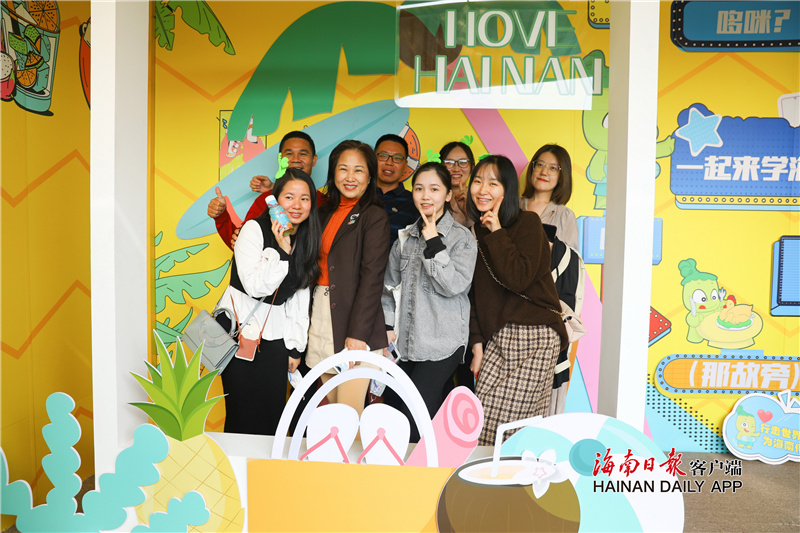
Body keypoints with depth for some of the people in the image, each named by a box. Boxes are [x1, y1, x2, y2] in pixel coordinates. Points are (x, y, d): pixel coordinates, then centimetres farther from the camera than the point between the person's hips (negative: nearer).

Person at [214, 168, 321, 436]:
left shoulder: (307, 239, 8)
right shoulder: (254, 228, -9)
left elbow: (300, 297, 9)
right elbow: (255, 286, -18)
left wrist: (296, 345, 7)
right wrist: (281, 250, -24)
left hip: (275, 335, 5)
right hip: (239, 327, -4)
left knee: (273, 416, 6)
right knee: (243, 413, -2)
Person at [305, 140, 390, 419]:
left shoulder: (375, 216, -4)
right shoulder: (325, 213, 16)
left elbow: (372, 276, -12)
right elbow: (315, 266, 16)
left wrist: (358, 333, -17)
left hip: (355, 323, -6)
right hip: (320, 314, 6)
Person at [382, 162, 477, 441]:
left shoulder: (462, 237, -3)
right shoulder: (406, 237, 12)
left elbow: (453, 285, -15)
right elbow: (390, 284, 18)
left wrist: (433, 243, -15)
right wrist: (388, 325, 9)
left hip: (442, 344, -5)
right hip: (405, 342, 5)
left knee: (414, 421, -11)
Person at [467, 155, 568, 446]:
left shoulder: (527, 222, -4)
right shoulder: (478, 230, 14)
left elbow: (518, 278, -20)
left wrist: (497, 233, -13)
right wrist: (477, 341, 8)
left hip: (534, 336, -6)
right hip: (497, 336, 6)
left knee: (514, 428, -10)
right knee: (480, 419, 2)